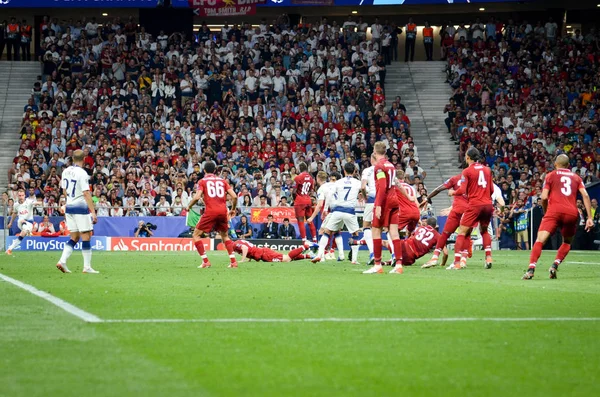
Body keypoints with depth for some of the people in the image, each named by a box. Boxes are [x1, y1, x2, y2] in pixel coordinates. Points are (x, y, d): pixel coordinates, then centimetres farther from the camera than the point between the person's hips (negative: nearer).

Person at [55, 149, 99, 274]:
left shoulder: (66, 171, 6)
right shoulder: (82, 173, -16)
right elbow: (86, 194, -20)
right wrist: (93, 212, -20)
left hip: (69, 207, 7)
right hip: (81, 207, -7)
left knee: (74, 237, 14)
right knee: (86, 237, 0)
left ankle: (62, 261, 0)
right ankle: (87, 267, 0)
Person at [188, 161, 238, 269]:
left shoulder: (202, 181, 5)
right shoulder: (222, 181, 15)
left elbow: (197, 197, -9)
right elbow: (234, 196, 6)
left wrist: (189, 206, 9)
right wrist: (233, 209, 22)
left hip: (210, 211, -4)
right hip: (223, 211, 4)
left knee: (196, 235, 8)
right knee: (225, 236, 23)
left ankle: (205, 261, -4)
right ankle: (233, 261, 11)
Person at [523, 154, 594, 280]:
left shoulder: (550, 175, 14)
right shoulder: (576, 177, 20)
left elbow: (544, 197, 3)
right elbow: (585, 195, 6)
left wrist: (545, 212, 20)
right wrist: (590, 217, 3)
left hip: (554, 211, -2)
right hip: (572, 213, 2)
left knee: (540, 240, -7)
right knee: (567, 242, 23)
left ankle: (531, 269, -26)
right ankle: (555, 265, 1)